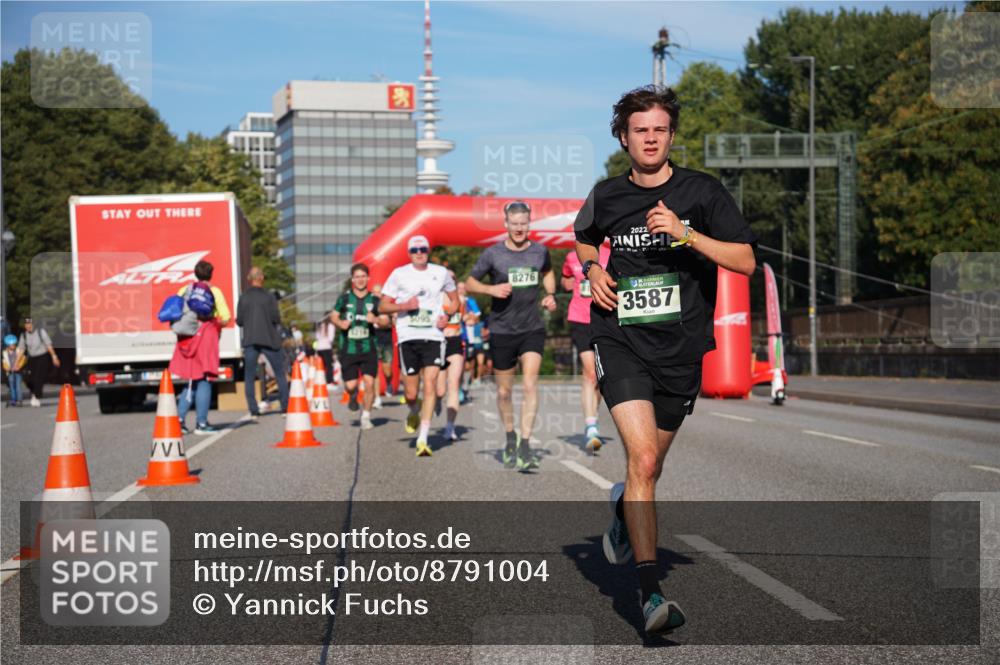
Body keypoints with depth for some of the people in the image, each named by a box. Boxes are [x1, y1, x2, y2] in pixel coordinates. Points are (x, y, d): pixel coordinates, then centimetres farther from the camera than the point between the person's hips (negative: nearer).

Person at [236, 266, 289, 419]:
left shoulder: (243, 298, 1)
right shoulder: (269, 296, -4)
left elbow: (239, 321, 0)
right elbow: (276, 318, -10)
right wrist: (277, 323, 12)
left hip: (250, 341, 1)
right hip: (269, 339, -1)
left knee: (249, 377, 7)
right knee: (280, 374, 10)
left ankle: (253, 411, -1)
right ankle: (286, 407, 7)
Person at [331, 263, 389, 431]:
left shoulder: (374, 299, 2)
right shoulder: (345, 297, 2)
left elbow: (386, 320, 4)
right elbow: (333, 316, 11)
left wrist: (375, 319, -17)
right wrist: (340, 323, -10)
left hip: (368, 348, 0)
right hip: (348, 348, 0)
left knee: (369, 383, -10)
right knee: (350, 385, -1)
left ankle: (366, 416, 9)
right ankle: (353, 397, 37)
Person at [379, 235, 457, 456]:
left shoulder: (441, 273, 9)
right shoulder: (399, 274, 5)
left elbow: (454, 300, 23)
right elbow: (382, 306, 6)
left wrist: (446, 315, 3)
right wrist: (404, 306, -12)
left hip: (433, 335, 0)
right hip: (408, 336, 0)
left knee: (430, 385, -13)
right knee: (411, 392, 1)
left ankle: (422, 440, -12)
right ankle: (414, 412, 39)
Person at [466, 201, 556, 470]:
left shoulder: (540, 251, 3)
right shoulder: (492, 253, -5)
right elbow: (470, 283, 3)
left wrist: (550, 294, 6)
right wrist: (492, 289, -15)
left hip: (532, 329, 1)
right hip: (502, 331, -1)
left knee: (530, 385, -15)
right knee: (504, 391, 9)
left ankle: (525, 444, -15)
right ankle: (510, 437, 31)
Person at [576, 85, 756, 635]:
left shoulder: (703, 192, -1)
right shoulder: (606, 196, 5)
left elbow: (745, 261, -8)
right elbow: (584, 237, 27)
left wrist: (685, 233, -19)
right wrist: (592, 269, 5)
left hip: (680, 347, 1)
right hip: (620, 341, -1)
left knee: (650, 466, 15)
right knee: (642, 458, -19)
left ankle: (622, 509, 52)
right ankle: (649, 590, -18)